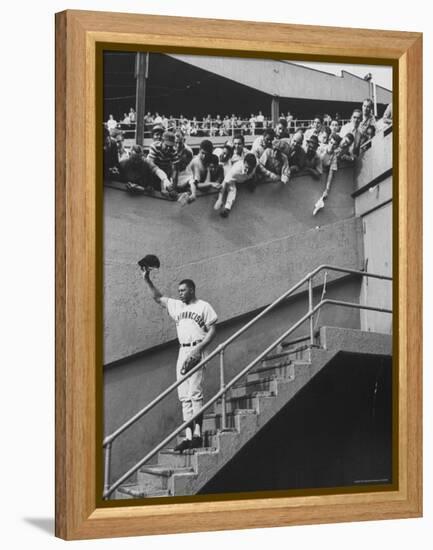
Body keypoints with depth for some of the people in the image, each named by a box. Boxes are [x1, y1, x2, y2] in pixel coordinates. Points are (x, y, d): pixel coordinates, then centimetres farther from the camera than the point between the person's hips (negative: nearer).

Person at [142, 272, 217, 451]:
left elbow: (212, 330, -4)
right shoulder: (176, 306, 18)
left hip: (196, 351, -6)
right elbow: (158, 297, 24)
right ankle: (189, 437, 0)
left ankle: (197, 434, -15)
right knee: (184, 396, 1)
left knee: (195, 393, -14)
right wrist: (147, 280, 13)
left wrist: (199, 348, -15)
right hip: (182, 352, 6)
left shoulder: (204, 307, 1)